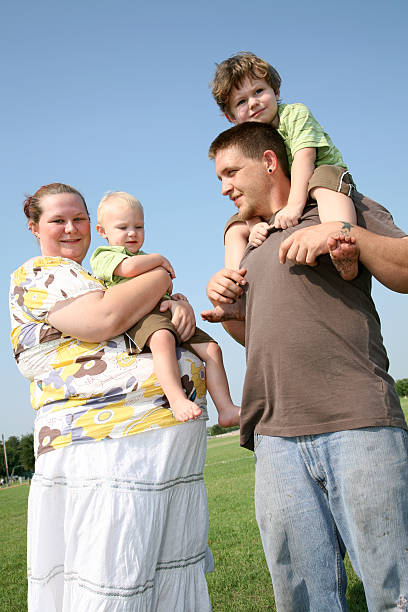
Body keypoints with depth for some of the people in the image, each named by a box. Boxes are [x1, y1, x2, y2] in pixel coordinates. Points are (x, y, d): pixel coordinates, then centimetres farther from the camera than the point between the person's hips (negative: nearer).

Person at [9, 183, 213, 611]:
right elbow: (104, 319, -18)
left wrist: (181, 305, 2)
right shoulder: (39, 275, 0)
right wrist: (162, 275, -3)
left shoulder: (96, 281, 27)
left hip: (174, 448, 9)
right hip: (109, 444, -9)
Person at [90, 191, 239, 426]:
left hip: (168, 315, 8)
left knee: (211, 348, -6)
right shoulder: (103, 256, 9)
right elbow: (129, 268, -13)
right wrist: (160, 259, 4)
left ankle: (226, 409, -9)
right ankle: (177, 399, -52)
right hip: (139, 315, -8)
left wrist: (174, 297, 22)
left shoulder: (146, 259, 37)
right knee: (163, 338, -41)